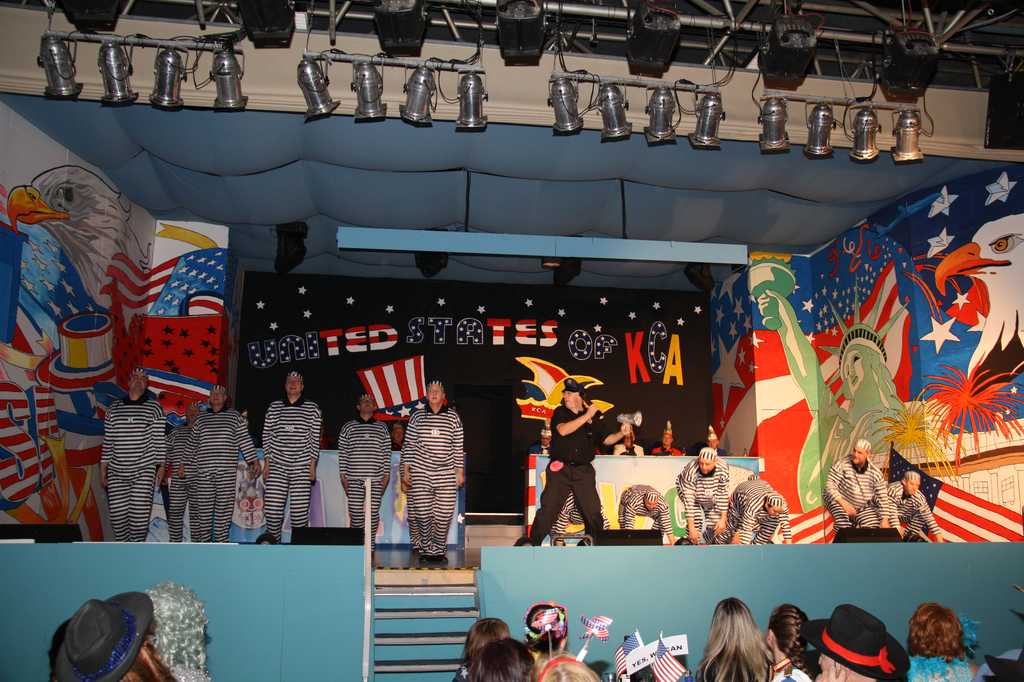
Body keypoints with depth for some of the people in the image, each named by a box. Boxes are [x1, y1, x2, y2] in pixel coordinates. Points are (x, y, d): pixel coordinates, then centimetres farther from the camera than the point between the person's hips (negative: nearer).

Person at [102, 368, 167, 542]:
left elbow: (160, 439, 2)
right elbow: (107, 441, 12)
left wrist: (161, 466, -3)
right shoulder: (114, 408, 10)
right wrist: (103, 469, 10)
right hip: (117, 472, 3)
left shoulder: (154, 408, 3)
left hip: (144, 471, -2)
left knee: (139, 515, -8)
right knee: (117, 515, 1)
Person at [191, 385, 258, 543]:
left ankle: (221, 541, 5)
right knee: (203, 507, 1)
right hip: (203, 470, 2)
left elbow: (245, 439, 3)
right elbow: (193, 445, 19)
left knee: (223, 506, -1)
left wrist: (253, 460, -3)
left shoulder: (234, 416, 7)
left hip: (227, 471, -2)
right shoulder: (200, 419, 14)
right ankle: (203, 541, 8)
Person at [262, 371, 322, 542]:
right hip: (277, 466, 2)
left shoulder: (312, 408, 5)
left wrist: (312, 465, -3)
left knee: (300, 511, -4)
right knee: (272, 509, -4)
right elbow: (267, 436, 11)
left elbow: (315, 438, 3)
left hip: (301, 467, -2)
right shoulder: (274, 407, 10)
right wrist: (266, 463, 5)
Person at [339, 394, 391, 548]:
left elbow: (387, 453, 9)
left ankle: (370, 545, 11)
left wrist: (386, 474, 2)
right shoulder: (348, 427, 9)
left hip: (376, 480, 1)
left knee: (373, 514, 0)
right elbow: (342, 453, 7)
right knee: (356, 515, -5)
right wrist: (343, 475, 0)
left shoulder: (382, 428, 11)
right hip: (354, 479, -1)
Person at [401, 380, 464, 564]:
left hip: (446, 475, 0)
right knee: (423, 514, -3)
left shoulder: (453, 417, 7)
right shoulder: (417, 416, 7)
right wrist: (406, 472, 4)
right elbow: (408, 445, 8)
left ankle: (438, 550, 12)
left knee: (444, 515, -2)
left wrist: (460, 472, 5)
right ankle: (425, 550, 12)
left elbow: (458, 447, 8)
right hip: (420, 474, 0)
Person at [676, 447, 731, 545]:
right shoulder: (691, 471, -40)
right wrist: (691, 528, -38)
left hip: (712, 496, 3)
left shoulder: (723, 469, -33)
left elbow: (723, 494, -22)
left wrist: (723, 519, -22)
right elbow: (689, 500, -38)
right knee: (697, 518, -20)